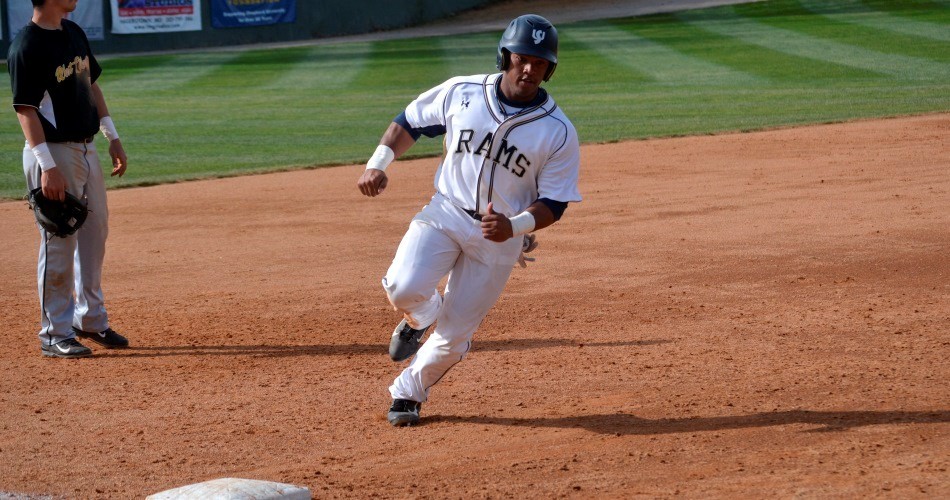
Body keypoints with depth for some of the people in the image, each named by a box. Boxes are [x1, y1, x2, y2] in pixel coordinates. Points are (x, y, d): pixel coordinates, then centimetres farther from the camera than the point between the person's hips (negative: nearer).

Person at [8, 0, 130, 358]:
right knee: (59, 244, -3)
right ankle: (56, 334, 5)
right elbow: (25, 109, -19)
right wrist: (47, 167, -24)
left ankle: (91, 320, 27)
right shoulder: (26, 46, -16)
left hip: (87, 150, 9)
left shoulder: (74, 33, 10)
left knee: (94, 234, 14)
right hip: (54, 152, -9)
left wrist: (112, 137, 15)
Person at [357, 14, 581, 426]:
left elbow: (553, 203, -7)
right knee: (404, 288, -26)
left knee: (454, 335, 0)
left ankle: (408, 392, 29)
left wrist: (515, 225, -26)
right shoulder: (462, 93, -4)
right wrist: (378, 163, -4)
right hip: (445, 214, 1)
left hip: (500, 237, -1)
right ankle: (420, 317, 12)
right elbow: (410, 121, 10)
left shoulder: (558, 132, -9)